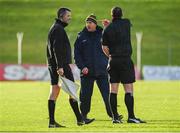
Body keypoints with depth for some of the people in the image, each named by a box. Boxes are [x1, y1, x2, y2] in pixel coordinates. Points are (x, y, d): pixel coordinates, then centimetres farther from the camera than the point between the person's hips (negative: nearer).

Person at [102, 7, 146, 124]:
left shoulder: (107, 30, 1)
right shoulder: (126, 23, -1)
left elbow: (104, 48, 4)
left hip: (113, 61, 2)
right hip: (126, 60, -2)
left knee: (113, 90, 5)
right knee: (129, 89, -3)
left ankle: (115, 117, 4)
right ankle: (131, 116, -8)